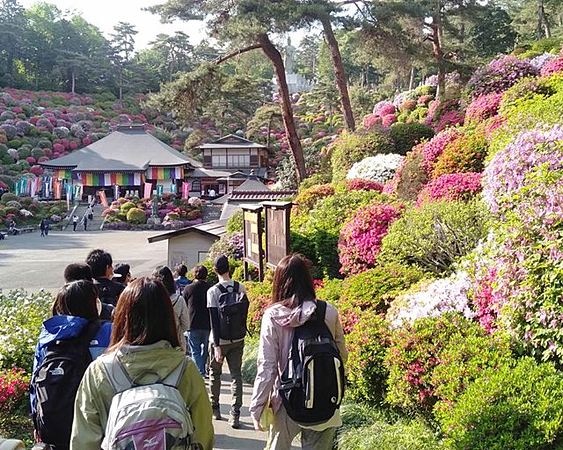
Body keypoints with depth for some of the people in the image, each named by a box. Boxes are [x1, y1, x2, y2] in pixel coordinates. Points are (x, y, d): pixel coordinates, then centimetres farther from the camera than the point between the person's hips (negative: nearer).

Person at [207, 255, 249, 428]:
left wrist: (217, 345, -15)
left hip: (220, 340, -2)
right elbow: (245, 313, 4)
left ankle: (214, 408, 29)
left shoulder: (213, 291, -13)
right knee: (236, 375, 5)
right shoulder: (241, 288, -2)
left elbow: (214, 320, -15)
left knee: (214, 373, 17)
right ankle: (235, 415, -1)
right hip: (238, 340, 3)